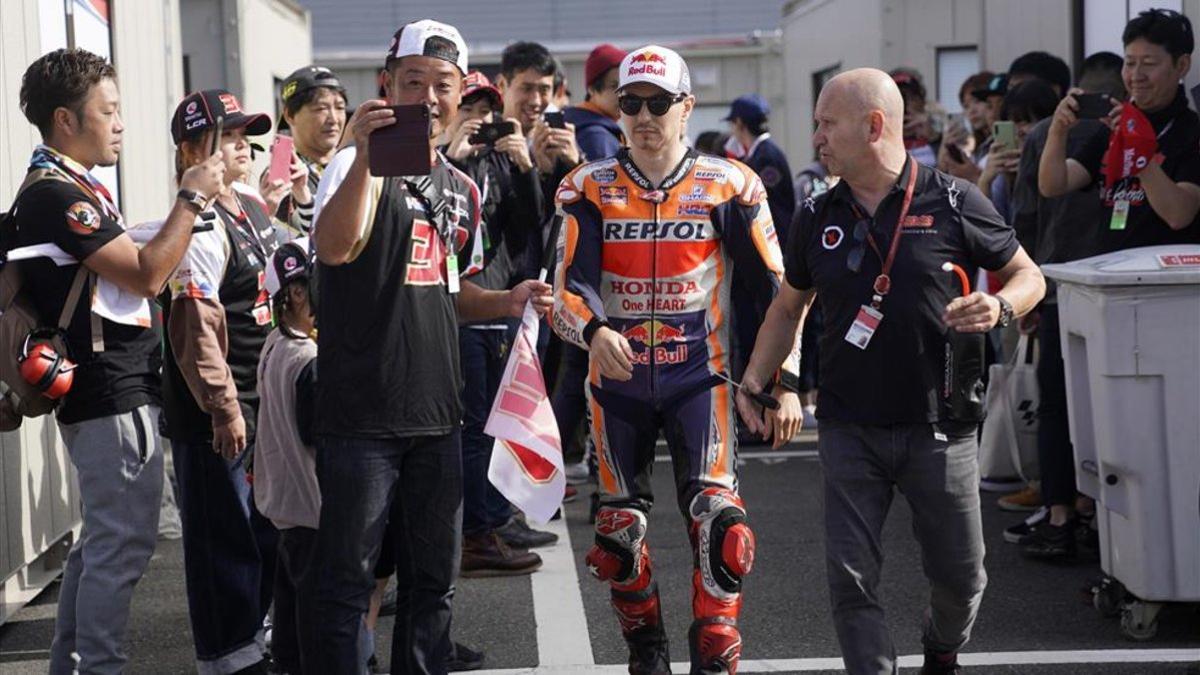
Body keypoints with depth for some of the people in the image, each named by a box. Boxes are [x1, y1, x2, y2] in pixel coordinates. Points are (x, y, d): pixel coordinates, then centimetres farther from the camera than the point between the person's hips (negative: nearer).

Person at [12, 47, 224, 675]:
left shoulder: (70, 187, 16)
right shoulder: (55, 194, -17)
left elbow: (124, 271, 20)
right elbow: (147, 274, -21)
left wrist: (190, 200, 13)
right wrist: (191, 197, -14)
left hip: (105, 393, 11)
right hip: (113, 396, -11)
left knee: (101, 541, 18)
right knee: (121, 545, -6)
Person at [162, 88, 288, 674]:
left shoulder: (253, 204, 10)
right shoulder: (201, 226, -19)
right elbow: (195, 324, -24)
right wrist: (224, 406, -24)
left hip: (261, 397, 10)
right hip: (215, 411, -10)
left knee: (265, 523, 19)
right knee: (224, 532, -1)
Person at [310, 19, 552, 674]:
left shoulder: (462, 190, 14)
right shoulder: (362, 165, -8)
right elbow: (336, 249, -29)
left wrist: (508, 300, 6)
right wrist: (365, 155, -40)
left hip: (436, 416, 7)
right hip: (361, 416, -7)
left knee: (432, 577, 14)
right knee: (347, 579, -1)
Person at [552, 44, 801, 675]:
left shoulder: (726, 188, -4)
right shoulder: (591, 190, -2)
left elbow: (776, 289, 0)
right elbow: (569, 288, -10)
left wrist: (786, 383, -3)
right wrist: (595, 332, -33)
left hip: (698, 376, -2)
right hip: (616, 380, 2)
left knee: (718, 521, -17)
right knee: (619, 529, 11)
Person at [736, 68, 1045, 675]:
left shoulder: (954, 203, -5)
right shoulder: (819, 217, 5)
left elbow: (1027, 276, 4)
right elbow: (788, 308, 17)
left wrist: (999, 307, -18)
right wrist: (753, 383, 7)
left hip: (939, 429, -2)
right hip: (849, 430, 2)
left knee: (960, 577, 9)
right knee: (850, 580, -5)